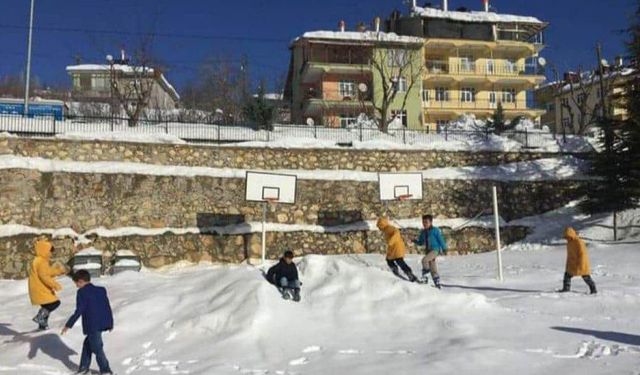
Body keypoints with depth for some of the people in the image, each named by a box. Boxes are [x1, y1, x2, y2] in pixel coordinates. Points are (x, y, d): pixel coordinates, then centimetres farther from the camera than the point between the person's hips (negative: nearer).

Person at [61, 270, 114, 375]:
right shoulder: (101, 290, 12)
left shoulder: (82, 292, -7)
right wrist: (110, 323, 22)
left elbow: (79, 311, -13)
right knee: (87, 344, 23)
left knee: (97, 349, 5)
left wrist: (68, 325, -6)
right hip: (102, 323, 7)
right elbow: (108, 307, 13)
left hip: (92, 326, -7)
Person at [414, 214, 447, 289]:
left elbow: (441, 239, -5)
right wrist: (415, 241, -4)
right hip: (428, 250, 7)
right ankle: (437, 284, 17)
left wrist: (444, 249, -5)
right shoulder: (423, 232, 10)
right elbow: (420, 243, 16)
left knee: (424, 260, -27)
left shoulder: (435, 230, -7)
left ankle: (425, 276, -12)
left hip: (435, 250, -7)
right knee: (433, 269, 9)